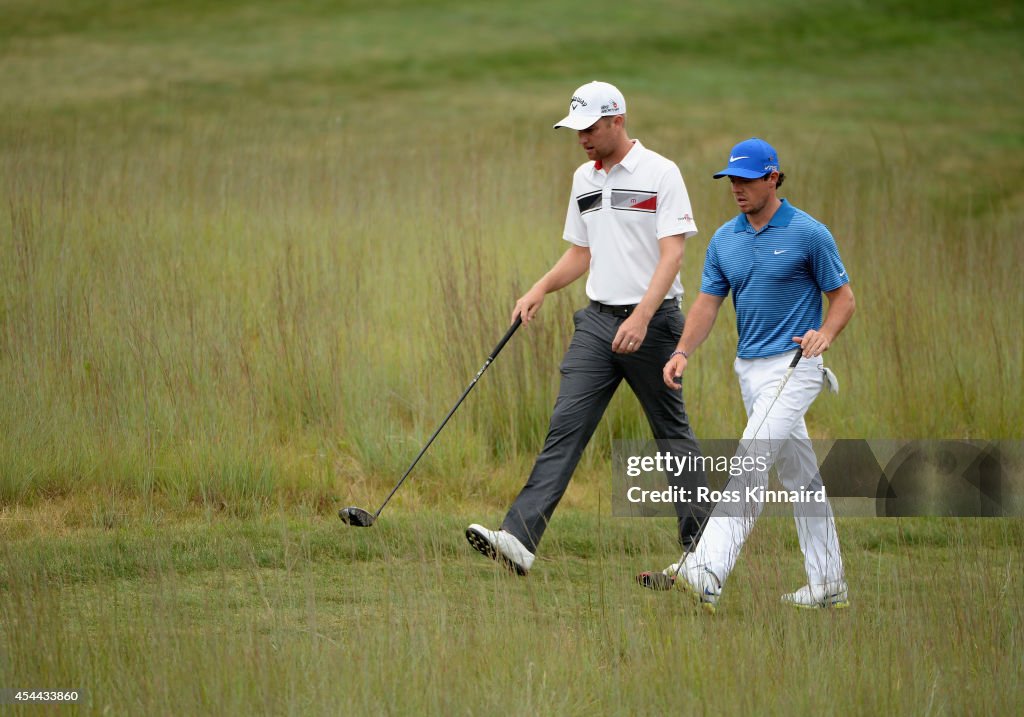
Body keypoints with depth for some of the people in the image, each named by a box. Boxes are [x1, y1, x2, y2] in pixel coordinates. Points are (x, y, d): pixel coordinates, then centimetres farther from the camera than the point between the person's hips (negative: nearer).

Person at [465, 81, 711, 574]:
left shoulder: (660, 173, -9)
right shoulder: (584, 179, 13)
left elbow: (671, 254, -16)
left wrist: (642, 318, -27)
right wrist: (540, 290, 5)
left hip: (652, 321, -6)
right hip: (597, 320, 6)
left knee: (672, 432, 2)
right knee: (566, 426, -6)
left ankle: (701, 543, 14)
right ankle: (518, 538, -17)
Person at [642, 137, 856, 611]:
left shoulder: (809, 233, -8)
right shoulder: (724, 239, 9)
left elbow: (843, 296, -3)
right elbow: (708, 302, 6)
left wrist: (825, 333, -22)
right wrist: (684, 351, -10)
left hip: (793, 365, -7)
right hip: (749, 369, 7)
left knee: (751, 461, -19)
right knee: (797, 474, 12)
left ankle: (706, 574, -30)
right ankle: (829, 585, 17)